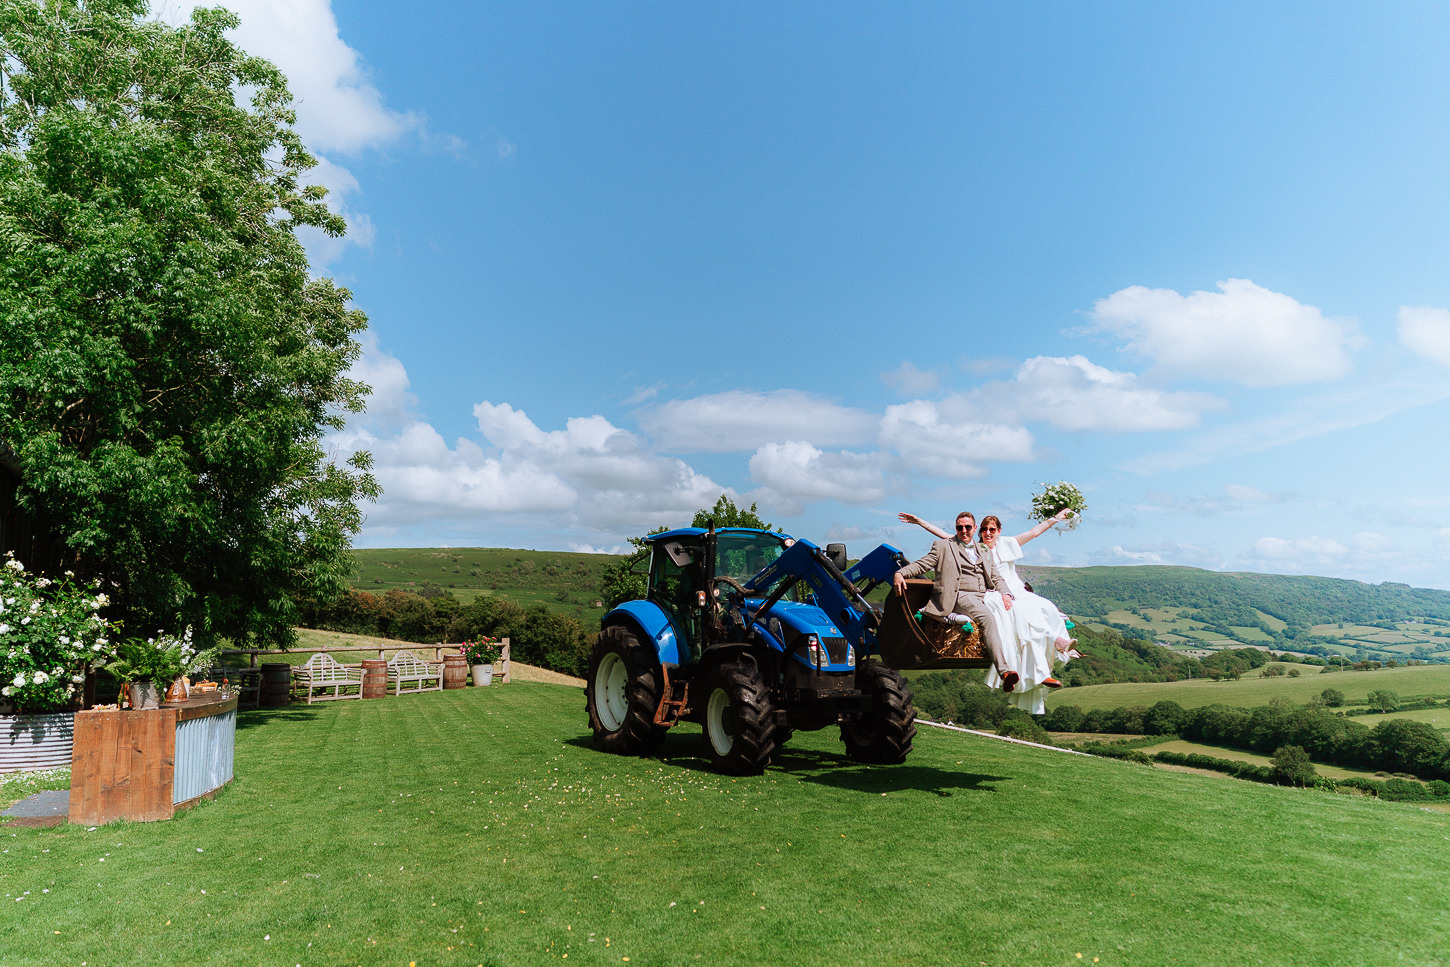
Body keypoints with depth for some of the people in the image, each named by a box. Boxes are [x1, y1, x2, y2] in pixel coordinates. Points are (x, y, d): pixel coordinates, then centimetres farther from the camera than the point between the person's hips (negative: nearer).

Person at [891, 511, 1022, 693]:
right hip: (959, 595, -6)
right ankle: (1004, 672, -44)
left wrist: (1005, 594, 1)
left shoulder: (985, 552, 28)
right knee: (987, 618, -33)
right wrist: (900, 573, -12)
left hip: (984, 596, 6)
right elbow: (922, 564, 6)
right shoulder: (943, 546, 15)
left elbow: (996, 579, 23)